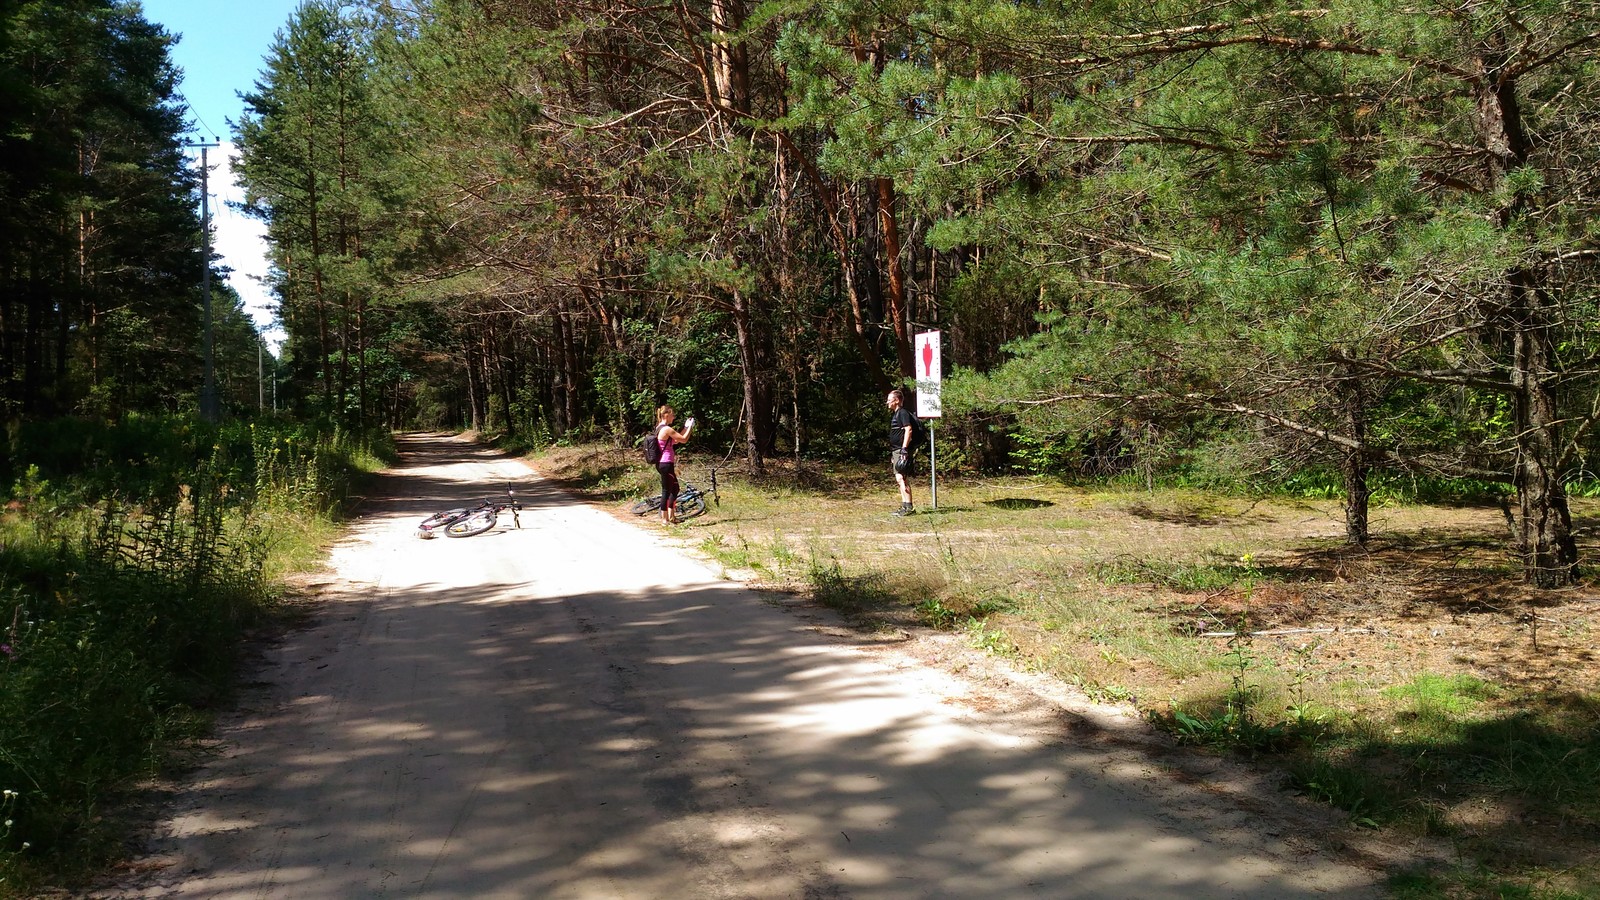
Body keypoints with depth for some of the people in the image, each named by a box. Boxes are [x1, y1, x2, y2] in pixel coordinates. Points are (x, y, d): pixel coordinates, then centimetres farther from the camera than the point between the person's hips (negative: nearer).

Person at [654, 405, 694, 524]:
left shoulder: (660, 428, 13)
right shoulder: (667, 429, -18)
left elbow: (676, 440, 18)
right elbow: (684, 439, -12)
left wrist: (686, 427, 17)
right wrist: (690, 427, 0)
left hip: (661, 464, 10)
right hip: (666, 464, -10)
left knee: (675, 489, 18)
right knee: (666, 491, -2)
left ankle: (671, 516, 25)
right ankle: (665, 519, 6)